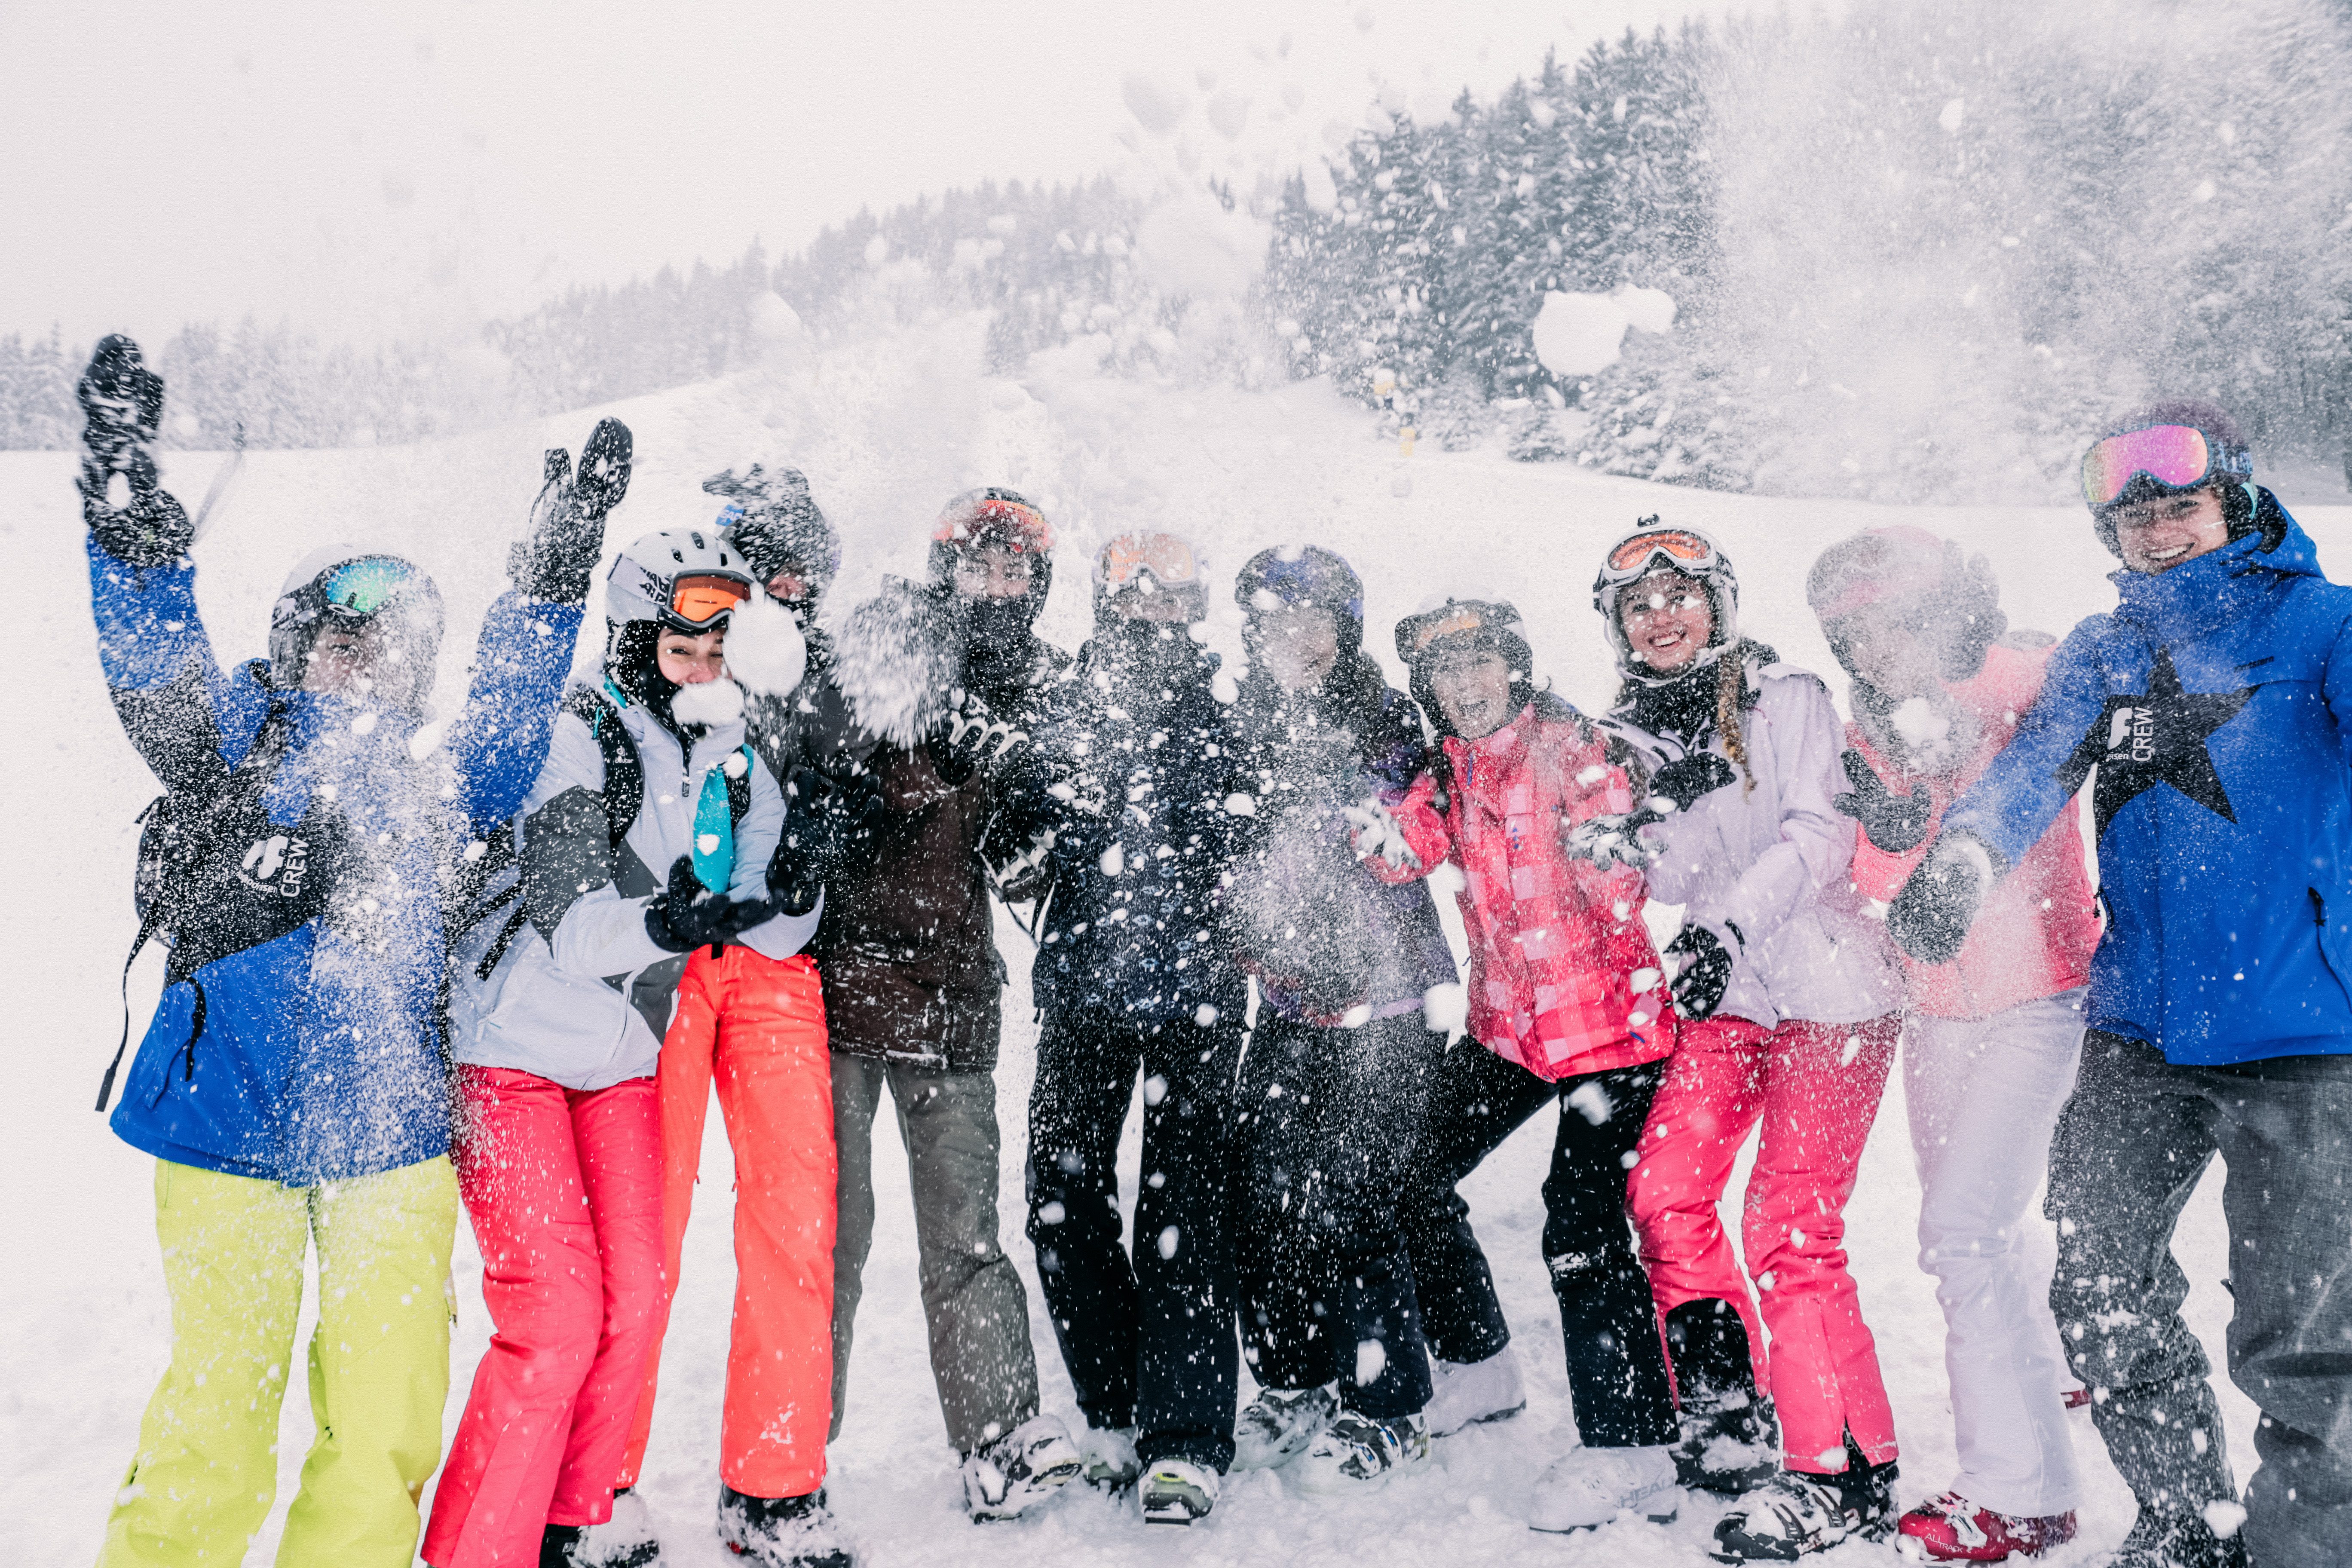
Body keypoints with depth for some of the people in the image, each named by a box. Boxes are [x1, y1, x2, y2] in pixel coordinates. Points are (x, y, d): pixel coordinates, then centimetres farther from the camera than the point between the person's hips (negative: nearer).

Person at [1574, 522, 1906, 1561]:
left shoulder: (1789, 699, -2)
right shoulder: (1628, 736, 10)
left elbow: (1819, 834, -12)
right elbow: (1675, 879, 2)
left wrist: (1735, 925, -25)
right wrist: (1633, 831, -20)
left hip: (1831, 988, -5)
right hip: (1725, 997, 5)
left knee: (1787, 1227, -10)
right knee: (1665, 1194, -1)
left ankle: (1846, 1474, 2)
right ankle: (1726, 1406, 18)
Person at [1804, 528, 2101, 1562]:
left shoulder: (2026, 682, -11)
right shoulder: (1874, 727, 4)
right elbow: (1880, 889, -1)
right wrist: (1887, 833, -21)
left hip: (2033, 1000, -6)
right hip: (1935, 1004, 6)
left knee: (1962, 1230, -12)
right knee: (1960, 1222, 18)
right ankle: (2044, 1377, 46)